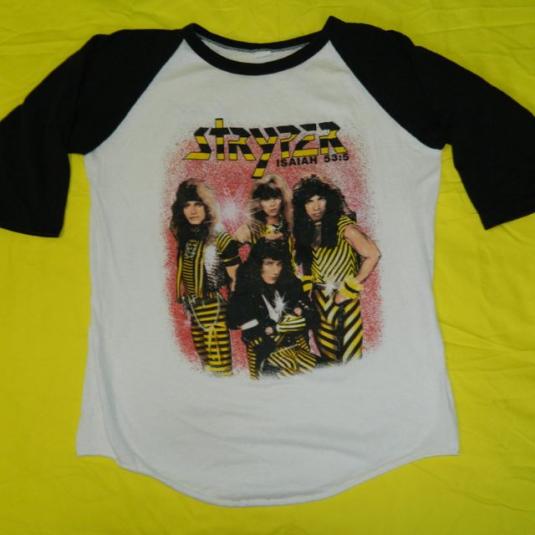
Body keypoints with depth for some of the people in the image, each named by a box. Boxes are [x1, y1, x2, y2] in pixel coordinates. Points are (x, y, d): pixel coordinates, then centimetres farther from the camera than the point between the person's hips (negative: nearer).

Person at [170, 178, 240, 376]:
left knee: (218, 366, -4)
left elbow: (235, 280, -9)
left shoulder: (221, 239, -13)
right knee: (204, 361, 16)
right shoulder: (184, 236, 7)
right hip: (194, 311, 7)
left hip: (215, 311, -7)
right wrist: (185, 301, 12)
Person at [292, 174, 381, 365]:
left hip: (343, 301, -5)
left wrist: (351, 288, -11)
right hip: (318, 302, 5)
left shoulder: (343, 226, -10)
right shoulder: (305, 230, 8)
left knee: (349, 357, -6)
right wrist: (309, 292, 0)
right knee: (327, 357, 10)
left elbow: (373, 255, -13)